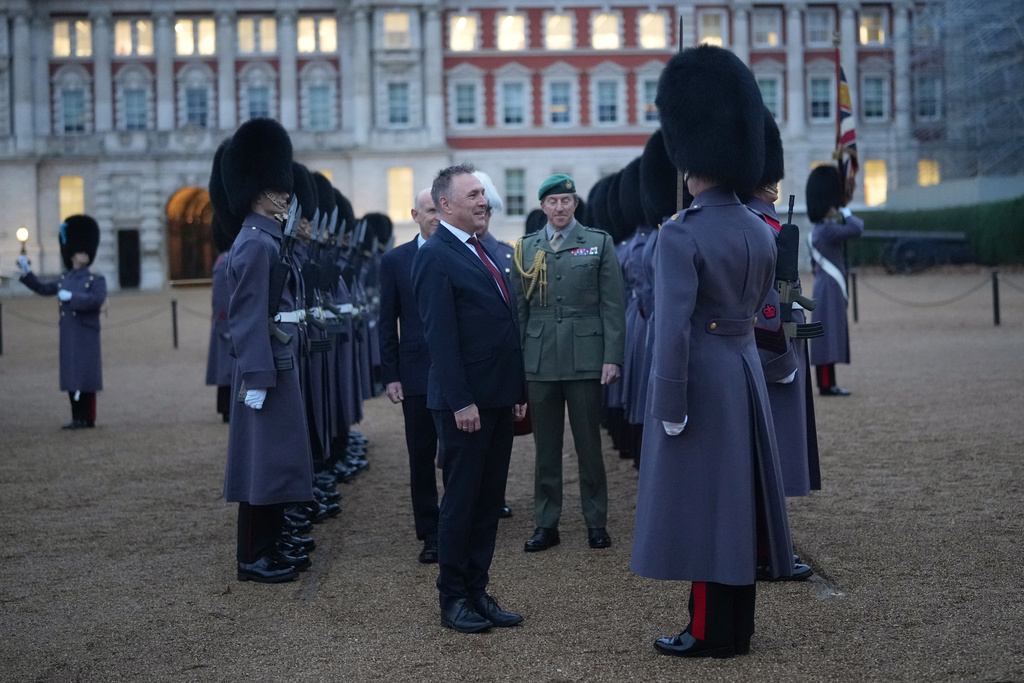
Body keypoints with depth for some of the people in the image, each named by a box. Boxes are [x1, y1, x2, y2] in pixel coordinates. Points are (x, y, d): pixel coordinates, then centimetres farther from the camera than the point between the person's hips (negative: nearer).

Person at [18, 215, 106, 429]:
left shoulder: (96, 280, -3)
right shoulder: (63, 280, 14)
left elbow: (97, 299, -19)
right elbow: (42, 288, 21)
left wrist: (71, 297, -21)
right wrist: (27, 271, 10)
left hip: (86, 337, -5)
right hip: (68, 337, 5)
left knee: (86, 378, -4)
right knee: (71, 378, 7)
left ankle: (87, 419, 2)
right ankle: (77, 418, 14)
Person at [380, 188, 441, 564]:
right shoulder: (395, 261, 4)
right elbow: (388, 324, 4)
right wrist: (390, 376, -2)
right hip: (417, 376, 0)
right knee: (421, 459, 5)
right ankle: (430, 535, 14)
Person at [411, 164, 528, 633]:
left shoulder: (485, 252, 15)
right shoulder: (435, 256, -11)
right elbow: (440, 336, -17)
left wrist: (519, 391, 15)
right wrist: (461, 402, -20)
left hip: (499, 400, 8)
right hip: (466, 402, -8)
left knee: (489, 499, 12)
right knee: (461, 501, 1)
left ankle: (477, 591, 20)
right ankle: (453, 599, 12)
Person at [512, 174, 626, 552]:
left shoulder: (599, 243, 3)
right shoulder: (525, 248, 9)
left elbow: (613, 305, 0)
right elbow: (519, 308, 10)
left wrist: (612, 357, -7)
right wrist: (515, 360, 6)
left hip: (585, 360, -2)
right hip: (540, 362, 2)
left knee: (589, 445, 4)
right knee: (546, 447, 7)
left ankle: (596, 522, 14)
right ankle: (546, 524, 15)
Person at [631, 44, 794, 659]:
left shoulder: (682, 235, -16)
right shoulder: (761, 232, 7)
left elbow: (673, 328, -20)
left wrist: (669, 409, -16)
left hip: (701, 380, -7)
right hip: (746, 374, 7)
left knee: (698, 504, 0)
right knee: (736, 499, 13)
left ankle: (712, 632, 7)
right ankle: (738, 624, 21)